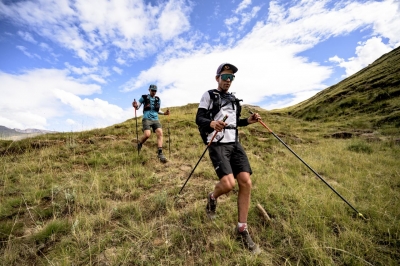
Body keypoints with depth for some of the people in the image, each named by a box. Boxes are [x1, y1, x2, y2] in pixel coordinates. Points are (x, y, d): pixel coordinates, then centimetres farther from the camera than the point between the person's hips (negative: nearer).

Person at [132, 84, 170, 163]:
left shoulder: (158, 99, 14)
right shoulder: (144, 97, 4)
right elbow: (138, 107, 3)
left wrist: (164, 113, 3)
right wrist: (135, 106, -21)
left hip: (155, 119, 4)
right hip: (146, 119, -3)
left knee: (160, 133, -19)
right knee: (147, 134, -24)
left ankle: (160, 153, -18)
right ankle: (139, 144, 9)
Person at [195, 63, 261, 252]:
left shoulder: (233, 99, 21)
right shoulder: (208, 95, 4)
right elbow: (199, 119, -5)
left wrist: (248, 121, 8)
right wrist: (211, 123, -26)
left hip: (235, 144, 6)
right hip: (218, 144, -6)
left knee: (246, 183, -6)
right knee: (228, 184, -21)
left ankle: (242, 229, 11)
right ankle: (212, 198, 18)